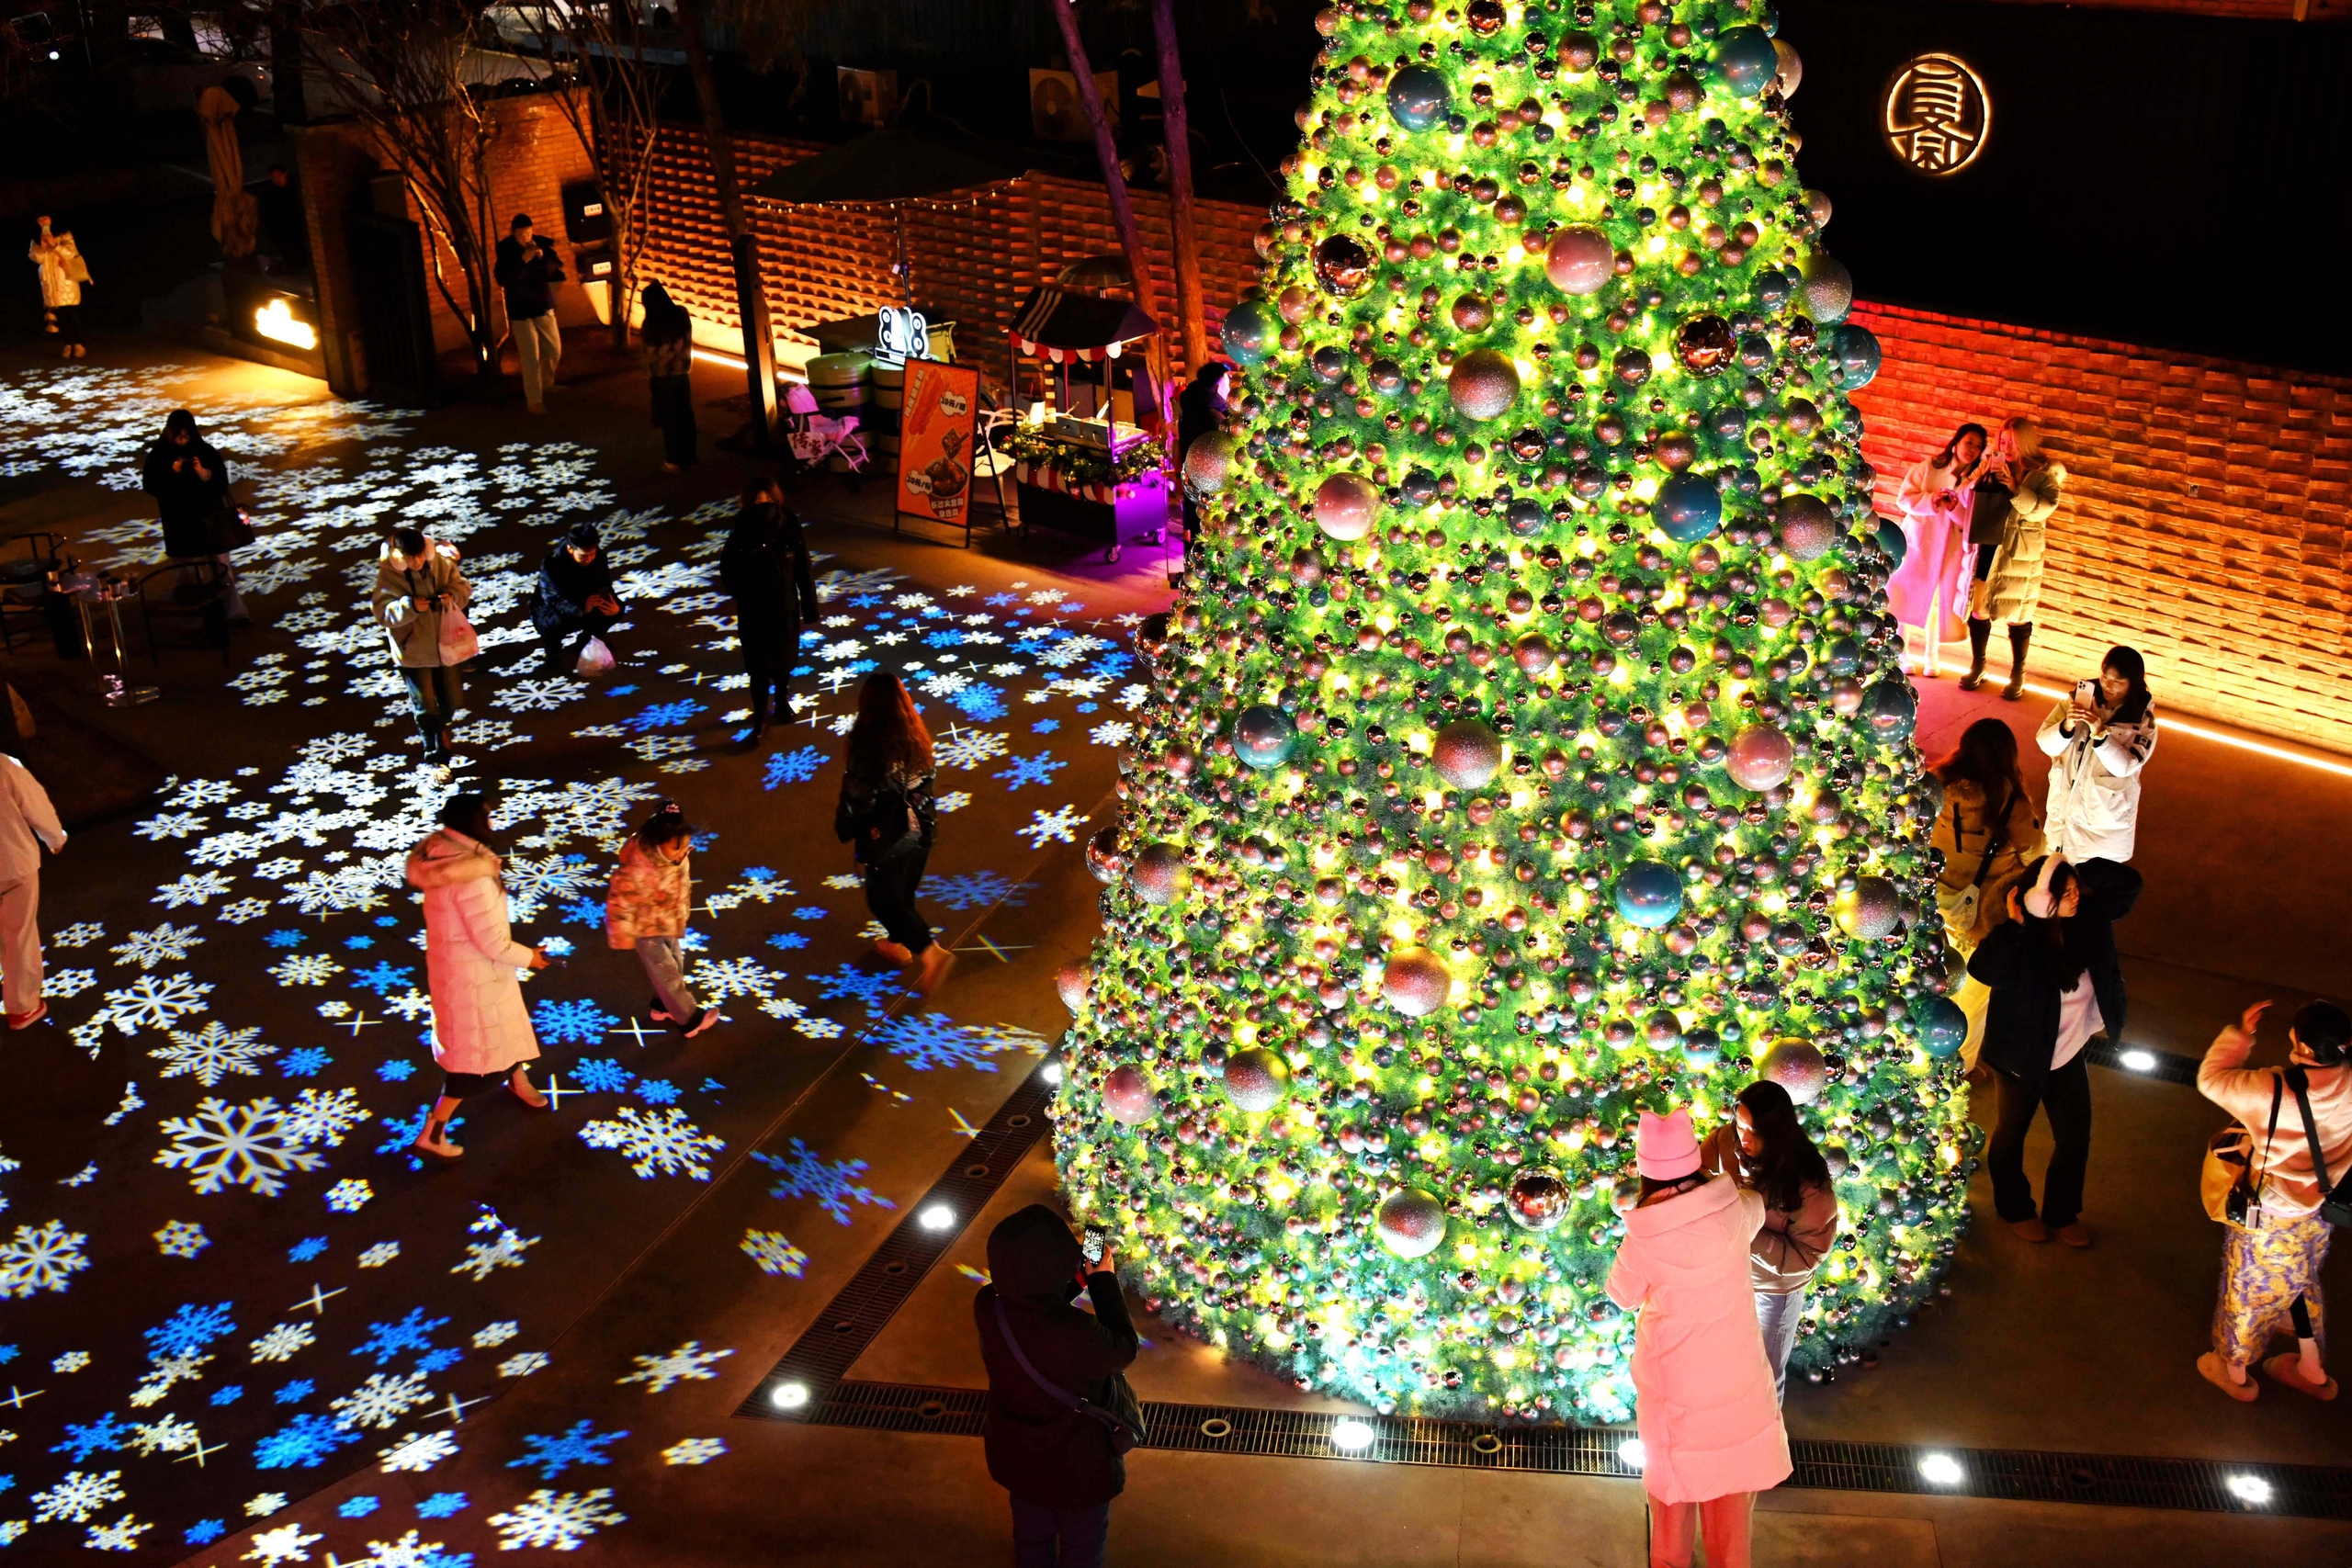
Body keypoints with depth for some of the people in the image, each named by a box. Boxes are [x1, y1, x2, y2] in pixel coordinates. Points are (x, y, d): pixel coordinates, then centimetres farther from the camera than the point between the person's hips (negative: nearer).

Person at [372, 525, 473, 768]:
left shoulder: (441, 562, -10)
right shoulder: (388, 575, -17)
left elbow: (463, 586, 0)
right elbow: (383, 614, -18)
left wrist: (452, 596, -23)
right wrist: (409, 606, -34)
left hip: (445, 644, 3)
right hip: (413, 650, -3)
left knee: (452, 699, 17)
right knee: (425, 705, 3)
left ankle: (439, 728, 50)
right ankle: (435, 756, 17)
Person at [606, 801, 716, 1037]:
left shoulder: (677, 857, -16)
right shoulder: (637, 868, -40)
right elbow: (620, 901, -29)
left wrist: (681, 918, 18)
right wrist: (623, 936, -19)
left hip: (669, 924, 8)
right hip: (645, 929, -8)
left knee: (676, 964, 24)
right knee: (666, 972, 6)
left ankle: (662, 1006, 49)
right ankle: (689, 1018, 23)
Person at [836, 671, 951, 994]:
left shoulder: (867, 745, -25)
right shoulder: (917, 736, -7)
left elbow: (857, 796, -18)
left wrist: (844, 828, 0)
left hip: (885, 835, -6)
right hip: (919, 828, 6)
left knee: (884, 898, 10)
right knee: (904, 892, 25)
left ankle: (929, 952, 0)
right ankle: (899, 943, 45)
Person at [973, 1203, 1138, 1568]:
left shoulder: (987, 1306, -25)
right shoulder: (1076, 1332, -43)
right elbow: (1124, 1352, -20)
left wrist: (1076, 1281, -7)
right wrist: (1105, 1283, -16)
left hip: (1015, 1452, 5)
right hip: (1077, 1462, -5)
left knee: (1031, 1534, 32)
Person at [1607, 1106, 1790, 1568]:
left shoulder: (1644, 1238, -27)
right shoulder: (1734, 1211, -19)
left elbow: (1623, 1295, -7)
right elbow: (1757, 1204, 8)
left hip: (1674, 1373, -2)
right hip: (1734, 1366, 2)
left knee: (1675, 1464, 22)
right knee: (1732, 1460, 23)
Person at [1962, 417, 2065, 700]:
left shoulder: (2046, 472, -5)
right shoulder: (1994, 463, 5)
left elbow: (2044, 508, -16)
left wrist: (2016, 489, -25)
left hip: (2020, 552, -3)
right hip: (1986, 545, 3)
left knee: (2018, 614, 4)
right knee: (1977, 607, 7)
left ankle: (2018, 675, 17)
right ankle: (1977, 667, 24)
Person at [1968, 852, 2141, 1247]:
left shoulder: (2087, 917, -14)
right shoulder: (2022, 941, -31)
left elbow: (2128, 883, -8)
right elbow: (1983, 968, -49)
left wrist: (2083, 873, -23)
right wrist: (2014, 924, -43)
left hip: (2069, 1054, 6)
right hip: (2024, 1055, -5)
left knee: (2075, 1137, 17)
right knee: (2012, 1133, 19)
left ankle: (2063, 1212, 41)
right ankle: (2015, 1208, 44)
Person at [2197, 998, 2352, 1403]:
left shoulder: (2269, 1093, -36)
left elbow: (2210, 1079, -17)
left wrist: (2240, 1034, -8)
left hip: (2269, 1218, -5)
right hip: (2319, 1212, 5)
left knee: (2247, 1293, 21)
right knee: (2300, 1285, 31)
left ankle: (2234, 1371, 43)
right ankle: (2312, 1370, 49)